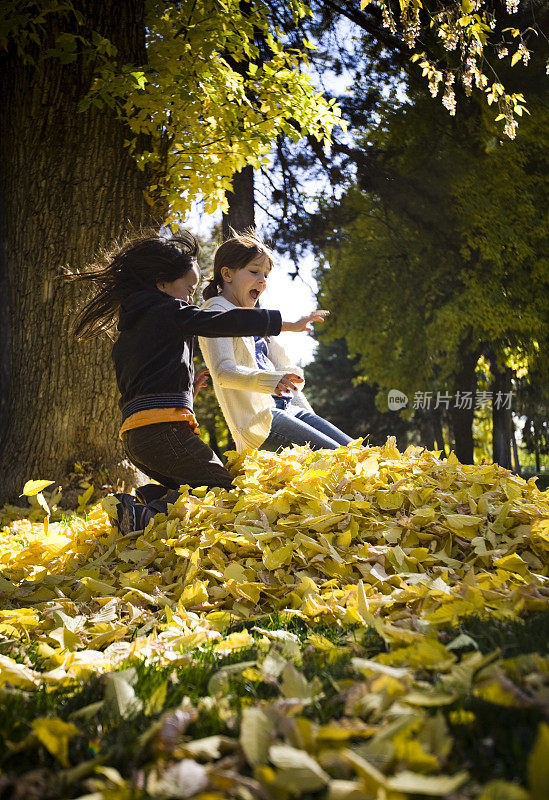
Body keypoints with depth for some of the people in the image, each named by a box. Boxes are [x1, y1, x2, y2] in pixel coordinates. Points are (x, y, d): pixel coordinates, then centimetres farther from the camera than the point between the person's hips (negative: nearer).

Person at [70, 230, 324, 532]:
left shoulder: (125, 335, 25)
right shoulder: (169, 311, 2)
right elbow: (225, 320, -2)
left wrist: (186, 387, 25)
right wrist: (293, 324, 3)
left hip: (134, 437, 9)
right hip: (164, 428, -8)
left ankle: (151, 497, -7)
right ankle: (145, 515, -23)